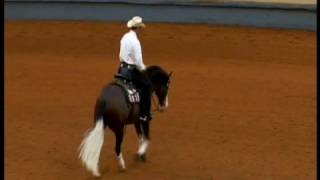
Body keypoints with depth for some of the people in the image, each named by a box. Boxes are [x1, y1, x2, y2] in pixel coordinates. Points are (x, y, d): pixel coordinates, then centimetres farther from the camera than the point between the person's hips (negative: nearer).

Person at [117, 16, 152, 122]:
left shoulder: (125, 37, 7)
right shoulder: (135, 41, -20)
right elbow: (138, 60, -22)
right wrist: (143, 69, -3)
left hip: (123, 68, 9)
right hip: (131, 70, -9)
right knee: (147, 85, 2)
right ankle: (144, 114, 1)